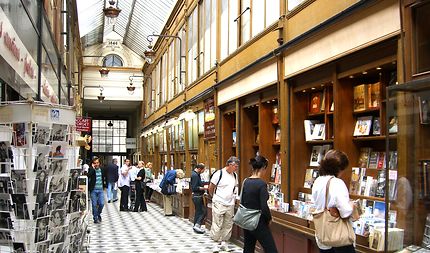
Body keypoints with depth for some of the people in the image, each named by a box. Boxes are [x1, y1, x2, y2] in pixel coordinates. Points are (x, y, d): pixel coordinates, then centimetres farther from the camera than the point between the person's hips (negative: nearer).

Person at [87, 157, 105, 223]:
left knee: (101, 204, 0)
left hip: (100, 190, 3)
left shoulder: (101, 169, 8)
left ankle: (98, 214, 26)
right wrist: (93, 168, -23)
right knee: (94, 205, 1)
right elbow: (88, 175, -26)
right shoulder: (91, 170, -6)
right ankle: (95, 218, 14)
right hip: (93, 190, -3)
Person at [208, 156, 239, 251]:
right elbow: (210, 188, -2)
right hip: (219, 204, -6)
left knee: (228, 225, 9)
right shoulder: (219, 174, -12)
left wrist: (234, 196, 14)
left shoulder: (235, 175, 7)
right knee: (217, 225, -4)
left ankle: (223, 241, 20)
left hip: (230, 204, 6)